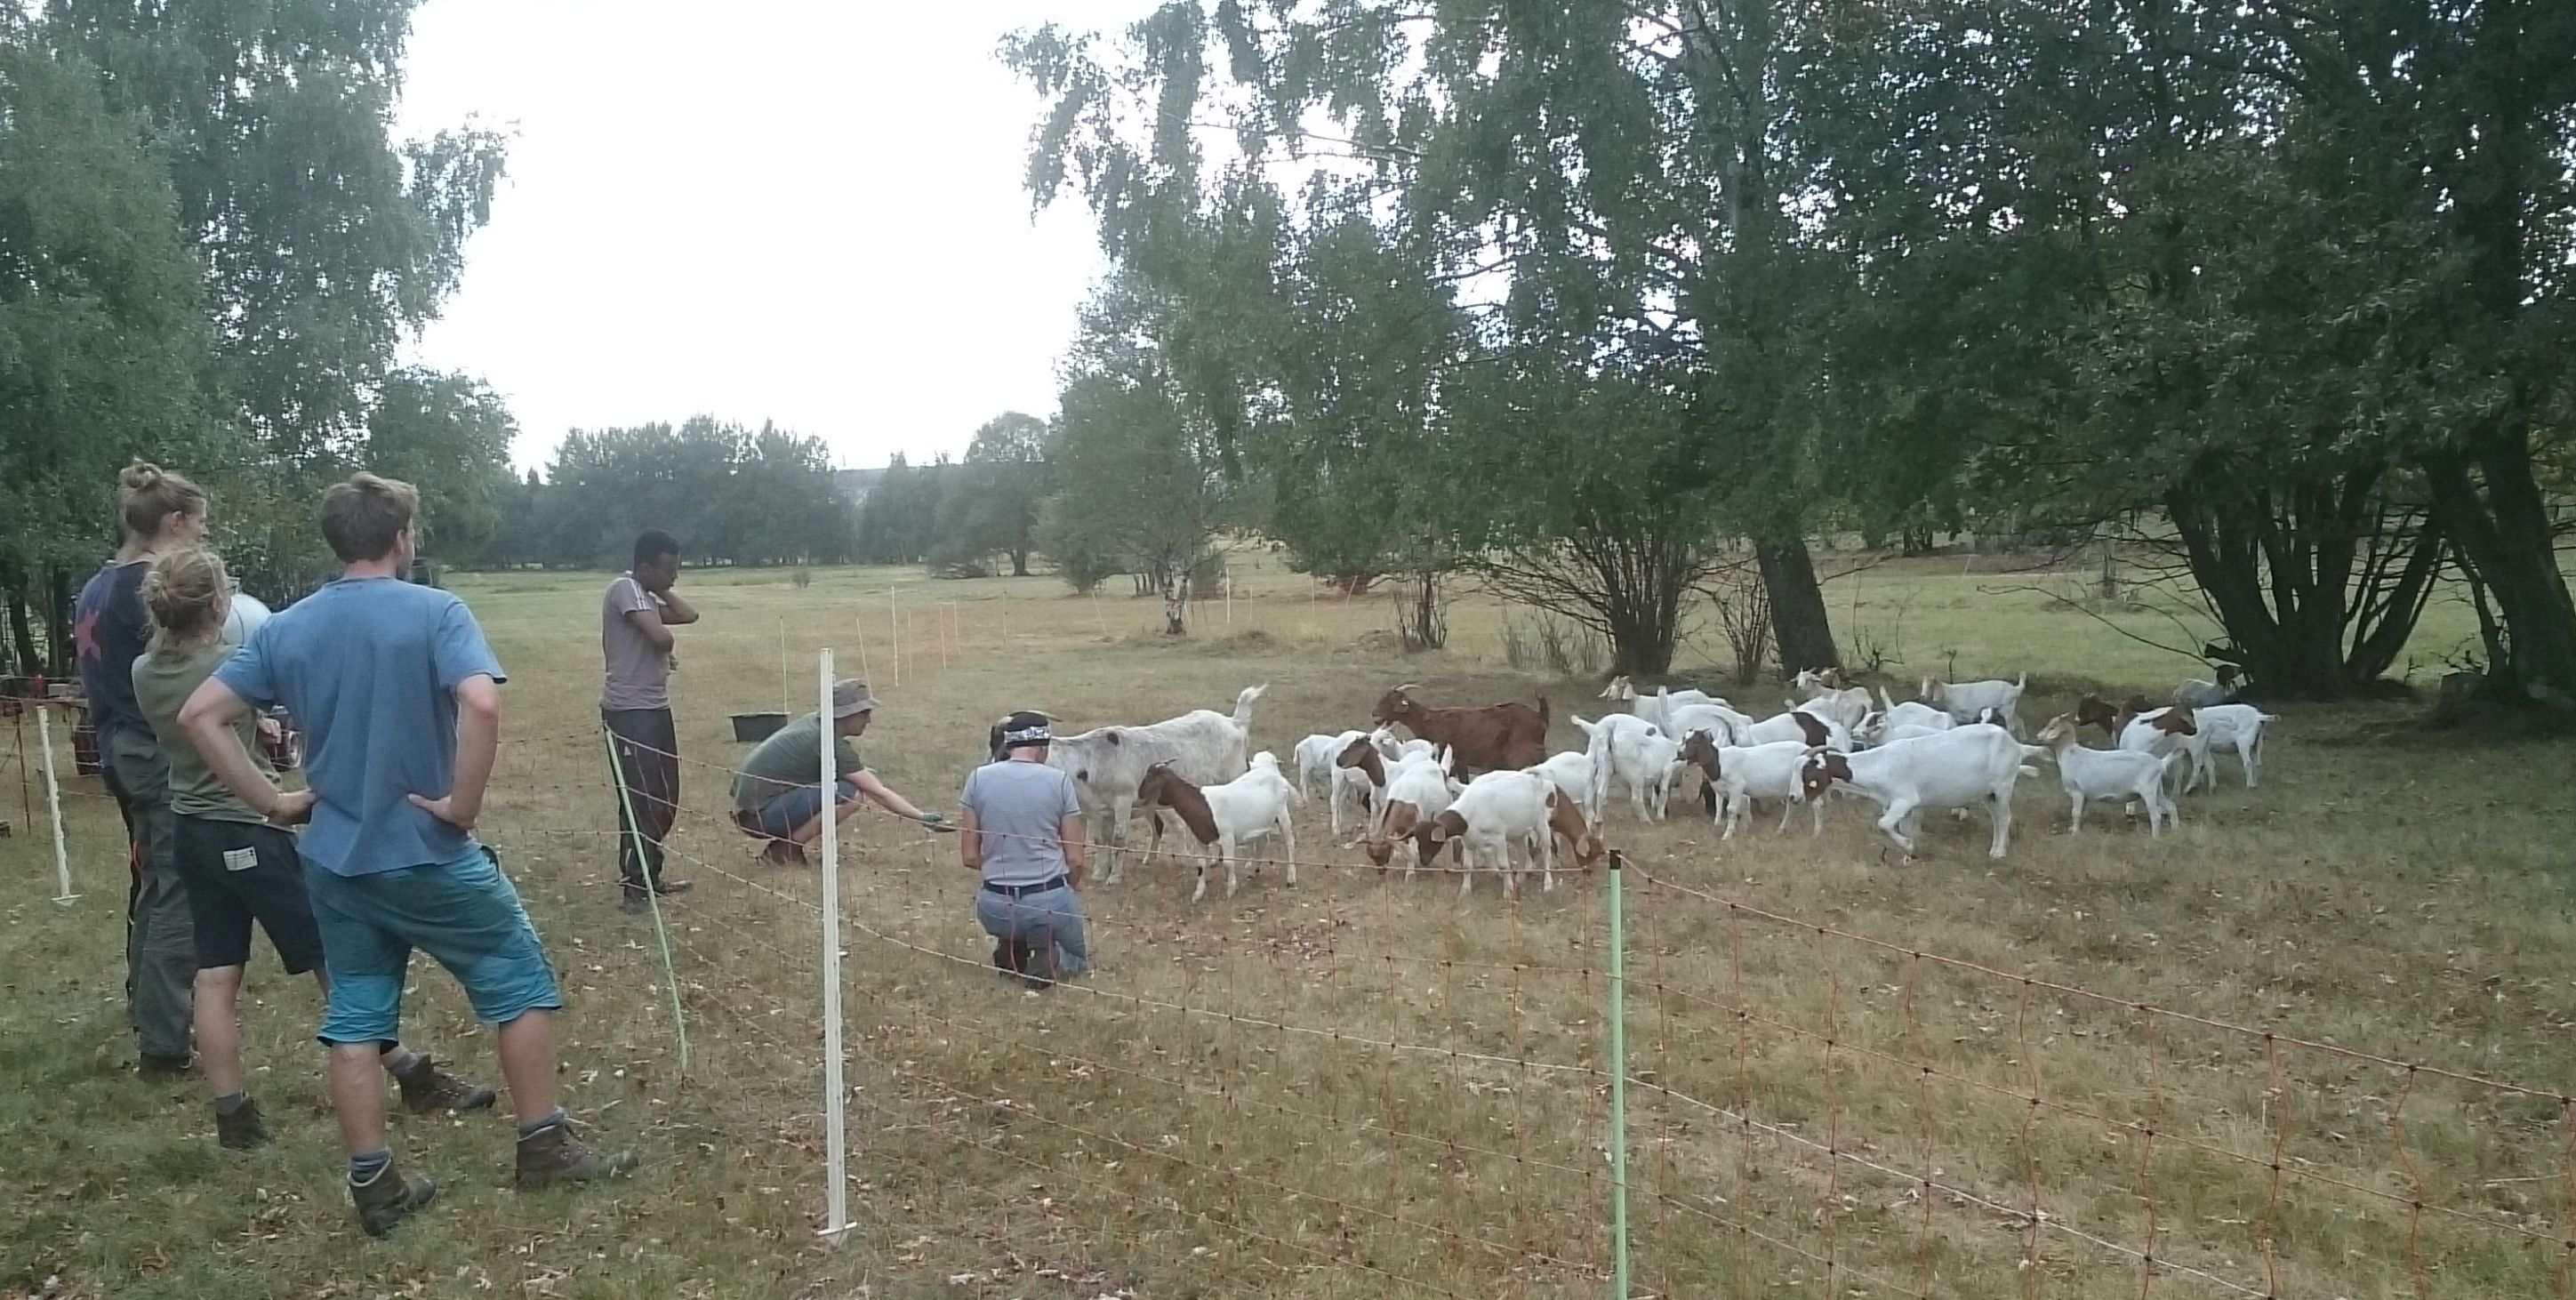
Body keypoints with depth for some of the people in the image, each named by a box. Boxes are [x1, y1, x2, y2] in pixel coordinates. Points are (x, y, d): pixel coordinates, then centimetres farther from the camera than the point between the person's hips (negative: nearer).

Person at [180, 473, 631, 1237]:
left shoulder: (286, 629, 4)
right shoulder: (434, 612, -13)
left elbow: (199, 716, 2)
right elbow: (481, 704, -30)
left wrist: (274, 803, 4)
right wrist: (463, 804, -18)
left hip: (335, 862, 5)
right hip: (429, 857, -5)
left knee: (354, 1021, 12)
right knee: (520, 984, 10)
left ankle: (373, 1187, 18)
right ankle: (544, 1149, 16)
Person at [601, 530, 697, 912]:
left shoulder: (647, 594, 17)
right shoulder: (625, 589, -13)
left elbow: (689, 615, 10)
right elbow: (661, 637, -23)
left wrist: (662, 590, 6)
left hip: (656, 707, 10)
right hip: (631, 711, -10)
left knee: (664, 798, 14)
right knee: (641, 800, -7)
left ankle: (649, 876, 24)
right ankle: (634, 886, 0)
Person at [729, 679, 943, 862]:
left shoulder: (812, 723, 8)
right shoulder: (832, 745, -16)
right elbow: (879, 793, -13)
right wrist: (924, 818, -8)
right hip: (761, 815, -9)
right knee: (851, 794, -19)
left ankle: (785, 843, 9)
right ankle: (786, 849, -10)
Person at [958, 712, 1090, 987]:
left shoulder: (978, 779, -2)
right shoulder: (1059, 781, -5)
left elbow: (969, 857, 1)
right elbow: (1076, 861, -3)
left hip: (996, 908, 2)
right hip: (1051, 901, -2)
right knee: (1080, 956, 26)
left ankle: (1009, 948, 15)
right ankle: (1049, 959, -3)